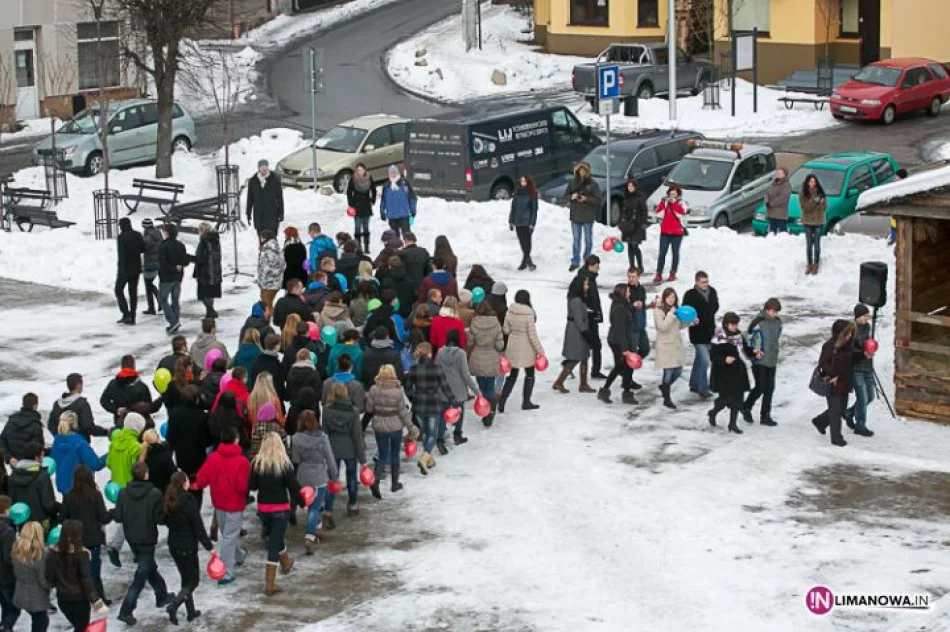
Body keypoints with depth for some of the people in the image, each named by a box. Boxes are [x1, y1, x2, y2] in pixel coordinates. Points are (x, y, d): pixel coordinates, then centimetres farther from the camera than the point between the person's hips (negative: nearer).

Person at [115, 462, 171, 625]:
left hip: (131, 539, 6)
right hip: (147, 540, -6)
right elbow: (159, 518, -18)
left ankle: (162, 596, 41)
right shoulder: (155, 493, -19)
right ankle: (126, 611, -2)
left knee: (150, 567, 25)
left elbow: (118, 517, -6)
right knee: (141, 575, 2)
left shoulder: (123, 493, -7)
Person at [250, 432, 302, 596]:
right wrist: (301, 502, 4)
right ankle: (270, 584, 0)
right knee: (274, 544, 1)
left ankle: (286, 562, 52)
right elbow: (293, 486, -12)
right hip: (280, 508, -4)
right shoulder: (284, 463, -16)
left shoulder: (257, 463, -8)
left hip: (263, 507, 4)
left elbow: (252, 485, -1)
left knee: (274, 536, 27)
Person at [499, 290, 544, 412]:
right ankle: (526, 402, 21)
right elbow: (532, 335, -17)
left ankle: (502, 402, 8)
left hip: (512, 348, 5)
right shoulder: (529, 315, -20)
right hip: (526, 349, -5)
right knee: (530, 375, 16)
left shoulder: (510, 312, -7)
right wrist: (540, 351, -8)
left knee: (512, 375, 15)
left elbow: (506, 330, 1)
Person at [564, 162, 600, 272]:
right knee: (576, 239, 7)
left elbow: (597, 199, -9)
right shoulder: (573, 183, 2)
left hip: (588, 216, -2)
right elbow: (566, 195, 8)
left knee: (588, 239, 9)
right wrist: (571, 197, -14)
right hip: (575, 215, 2)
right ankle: (575, 261, 11)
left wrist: (586, 199, -23)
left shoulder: (592, 184, -7)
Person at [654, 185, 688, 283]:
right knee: (662, 253, -3)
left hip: (677, 232, -2)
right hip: (665, 231, 2)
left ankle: (673, 274, 13)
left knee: (675, 252, 6)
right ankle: (658, 274, -3)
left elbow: (681, 213, -17)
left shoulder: (681, 203, 1)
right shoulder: (664, 201, 8)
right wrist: (664, 203, -14)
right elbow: (658, 212, -3)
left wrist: (674, 203, -17)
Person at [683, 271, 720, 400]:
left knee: (699, 358, 20)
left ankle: (694, 384, 35)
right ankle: (703, 389, -2)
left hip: (709, 331, 7)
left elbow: (715, 306, 18)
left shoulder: (712, 291, 2)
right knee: (704, 360, -12)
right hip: (697, 332, -7)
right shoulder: (690, 295, -16)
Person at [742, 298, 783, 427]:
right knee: (760, 387, -6)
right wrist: (755, 351, -21)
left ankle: (765, 415, 15)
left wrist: (775, 352, 9)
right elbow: (750, 339, -10)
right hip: (759, 361, -6)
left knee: (770, 388, 6)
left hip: (772, 360, 6)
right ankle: (746, 408, 19)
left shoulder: (777, 322, 4)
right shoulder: (758, 322, -14)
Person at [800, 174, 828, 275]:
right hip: (808, 221, -1)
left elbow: (825, 207, 2)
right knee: (809, 244, 6)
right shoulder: (802, 193, -5)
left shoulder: (820, 192, 1)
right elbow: (804, 206, -13)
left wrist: (822, 203, -20)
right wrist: (814, 201, -25)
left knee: (817, 244, 3)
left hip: (819, 221, 1)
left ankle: (816, 265, 10)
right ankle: (809, 265, 15)